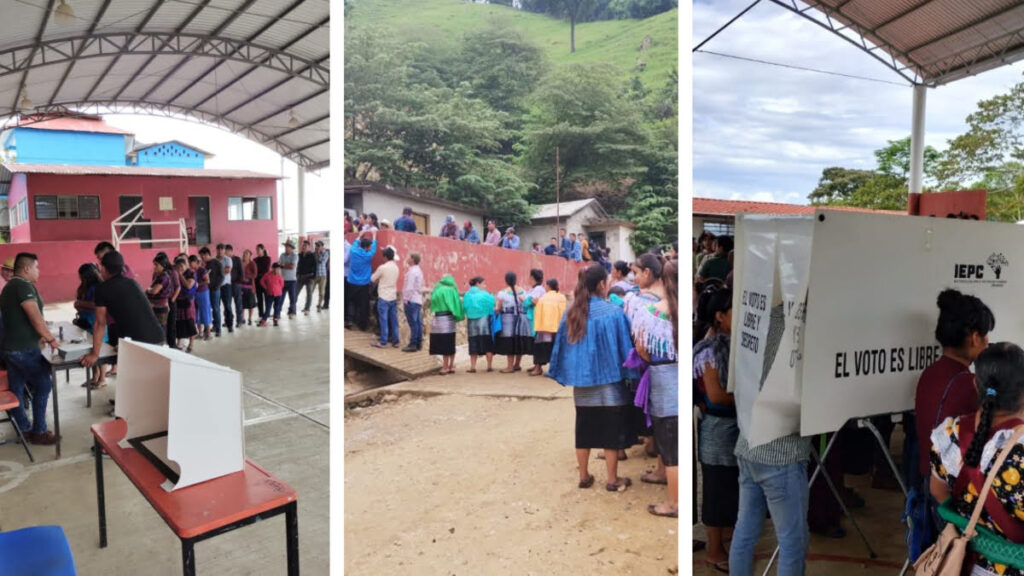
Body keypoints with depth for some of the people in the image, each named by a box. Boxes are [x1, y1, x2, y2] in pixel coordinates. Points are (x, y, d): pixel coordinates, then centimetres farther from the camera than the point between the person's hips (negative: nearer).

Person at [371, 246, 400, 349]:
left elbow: (372, 279, -1)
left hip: (384, 298, -6)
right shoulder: (396, 267, 6)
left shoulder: (382, 268, -14)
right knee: (394, 320, 9)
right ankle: (395, 341, 13)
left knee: (384, 320, -2)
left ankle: (383, 342, 0)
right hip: (393, 297, 6)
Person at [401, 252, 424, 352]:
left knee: (413, 323, -9)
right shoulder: (418, 270, 18)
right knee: (418, 323, 9)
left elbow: (409, 287, -17)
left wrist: (405, 299, -14)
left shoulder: (412, 271, -13)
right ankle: (418, 343, 13)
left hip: (411, 300, -10)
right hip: (418, 300, 10)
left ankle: (413, 345, -8)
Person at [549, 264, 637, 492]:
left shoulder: (572, 313, 1)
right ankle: (613, 480, 15)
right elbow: (624, 346, -10)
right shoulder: (613, 312, -13)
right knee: (611, 430, 7)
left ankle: (584, 476, 22)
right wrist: (629, 373, 2)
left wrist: (566, 374, 14)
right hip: (608, 379, -4)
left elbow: (562, 346, 5)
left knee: (584, 429, 14)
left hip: (581, 380, 5)